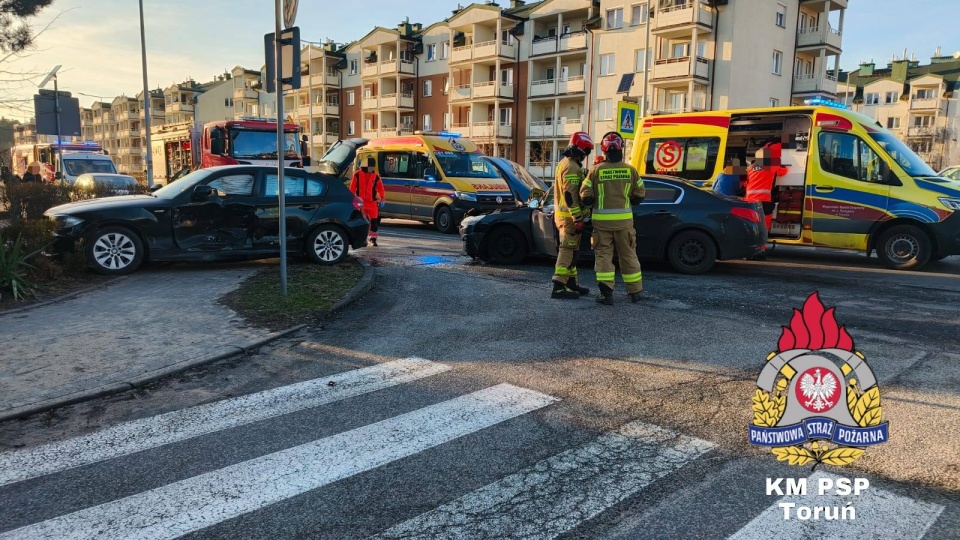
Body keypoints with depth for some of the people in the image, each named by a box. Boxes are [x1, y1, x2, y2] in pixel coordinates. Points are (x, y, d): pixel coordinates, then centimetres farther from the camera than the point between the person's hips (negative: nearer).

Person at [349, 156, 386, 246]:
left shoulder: (376, 176, 3)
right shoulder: (357, 175, -1)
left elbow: (380, 188, 6)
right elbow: (352, 187, 1)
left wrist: (382, 199, 1)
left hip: (372, 202, 1)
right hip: (361, 202, -1)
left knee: (374, 221, -2)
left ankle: (373, 237, 6)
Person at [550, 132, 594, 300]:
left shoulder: (564, 163, 16)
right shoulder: (572, 167, -18)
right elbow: (570, 195, -24)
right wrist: (578, 219, -24)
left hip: (562, 214, 11)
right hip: (570, 216, -11)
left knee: (570, 249, 17)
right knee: (567, 250, -8)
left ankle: (571, 283, 26)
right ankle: (559, 287, -8)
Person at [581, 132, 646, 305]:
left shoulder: (596, 170, -7)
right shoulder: (630, 170, -2)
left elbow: (586, 197, -8)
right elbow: (640, 195, 3)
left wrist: (594, 205, 13)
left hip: (602, 220, -1)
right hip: (624, 219, 2)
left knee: (604, 255, 5)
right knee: (628, 255, 13)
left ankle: (606, 293, -2)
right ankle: (635, 292, 21)